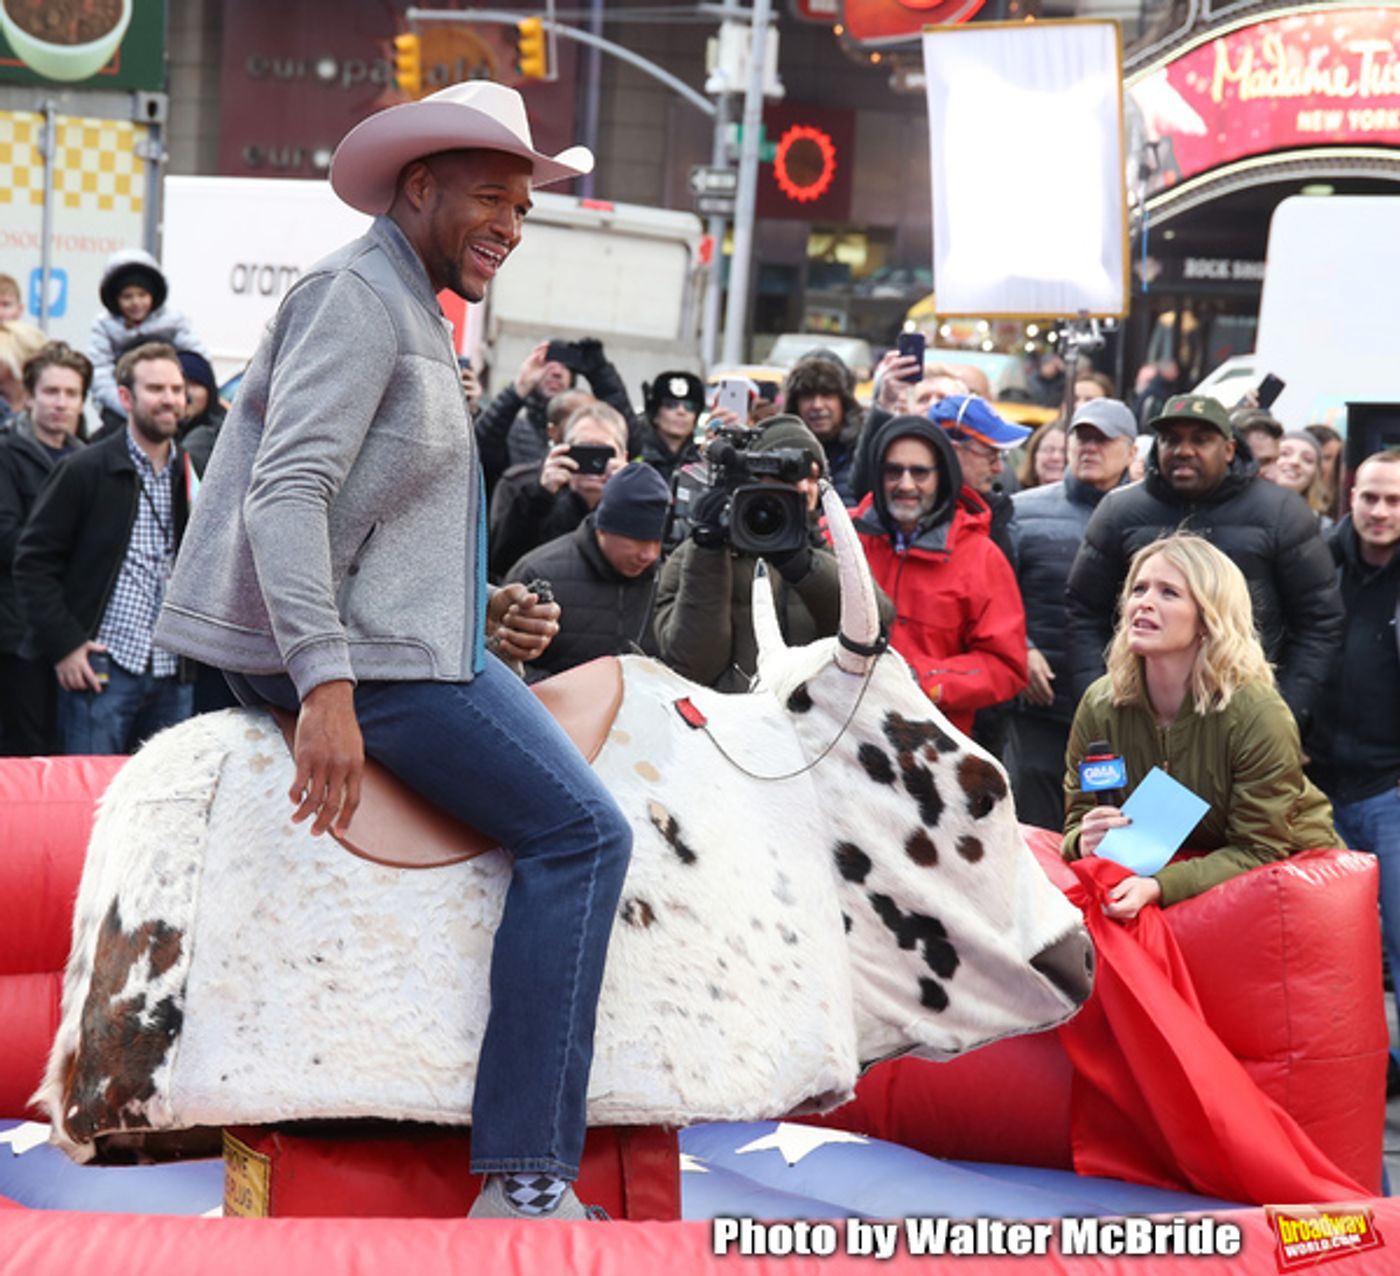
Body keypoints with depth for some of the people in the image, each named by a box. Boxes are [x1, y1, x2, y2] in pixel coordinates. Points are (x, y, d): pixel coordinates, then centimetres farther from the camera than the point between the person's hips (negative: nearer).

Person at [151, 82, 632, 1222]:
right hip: (363, 647, -11)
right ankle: (526, 1179, -17)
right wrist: (328, 686, -29)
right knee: (580, 831, -14)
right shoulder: (359, 294, -10)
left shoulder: (411, 316, 21)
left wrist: (481, 612, 11)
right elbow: (287, 490, -22)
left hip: (376, 634, 11)